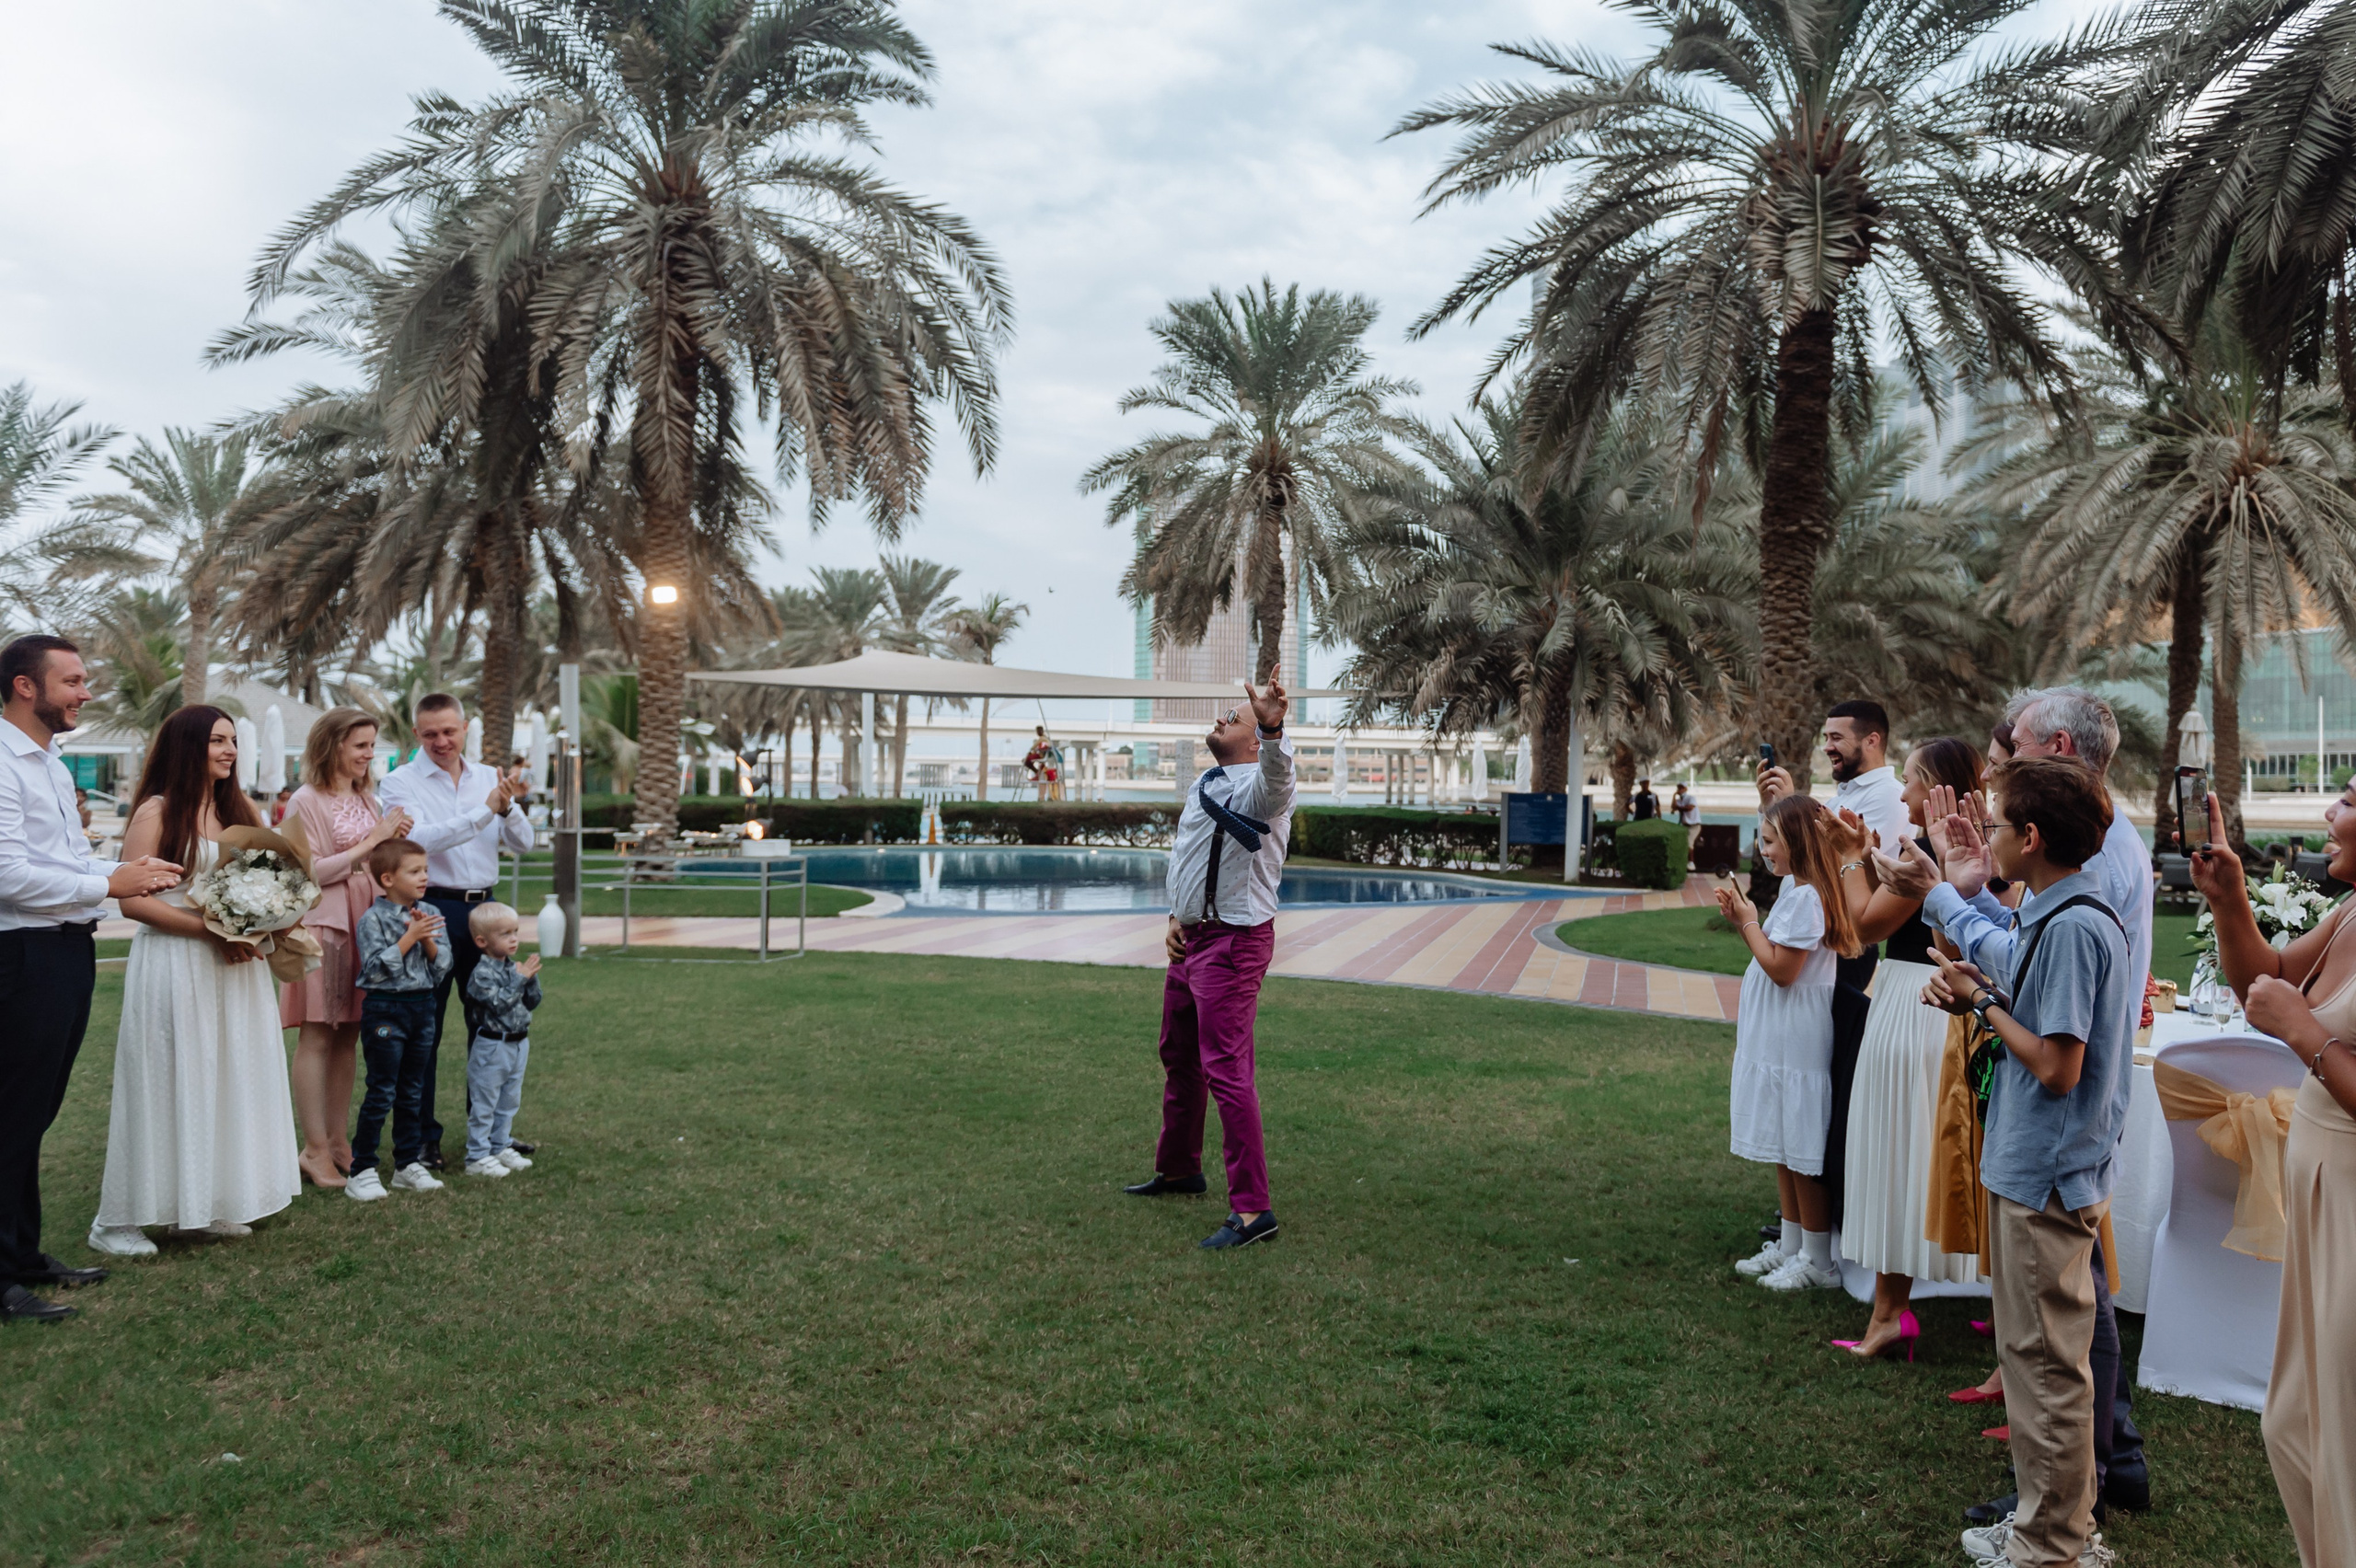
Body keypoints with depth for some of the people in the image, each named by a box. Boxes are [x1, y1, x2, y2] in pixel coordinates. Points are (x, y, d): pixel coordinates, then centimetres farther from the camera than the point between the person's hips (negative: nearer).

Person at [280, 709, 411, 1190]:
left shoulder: (367, 800, 16)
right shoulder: (306, 801, -5)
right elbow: (312, 872, -13)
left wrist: (395, 840, 2)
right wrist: (370, 841, -13)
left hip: (365, 922, 7)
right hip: (322, 924, -7)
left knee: (348, 1036, 9)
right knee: (316, 1036, -3)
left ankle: (338, 1140, 16)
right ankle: (315, 1150, 1)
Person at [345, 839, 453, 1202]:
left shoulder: (431, 915, 7)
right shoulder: (373, 919, -10)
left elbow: (442, 968, 4)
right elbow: (376, 968, -19)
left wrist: (427, 940, -12)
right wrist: (409, 937, -19)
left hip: (423, 1007, 6)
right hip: (385, 1009, -6)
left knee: (413, 1092, 13)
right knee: (381, 1092, -4)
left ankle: (409, 1164, 22)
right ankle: (362, 1170, 4)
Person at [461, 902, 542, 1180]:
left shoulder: (515, 968, 7)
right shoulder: (482, 973, -16)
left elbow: (532, 1002, 7)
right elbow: (499, 1003, -25)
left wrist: (531, 978, -8)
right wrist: (521, 979, -24)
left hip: (518, 1045, 8)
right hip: (492, 1046, -8)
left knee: (508, 1103, 17)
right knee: (484, 1105, 0)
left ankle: (500, 1147, 29)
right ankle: (477, 1157, 7)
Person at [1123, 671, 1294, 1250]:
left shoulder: (1258, 785, -14)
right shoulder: (1205, 784, 16)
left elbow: (1275, 778, -40)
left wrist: (1272, 729, -60)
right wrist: (1175, 918, 12)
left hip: (1234, 942, -10)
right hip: (1191, 937, 10)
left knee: (1225, 1069, -15)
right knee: (1179, 1058, 20)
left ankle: (1252, 1208, -11)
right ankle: (1178, 1170, 38)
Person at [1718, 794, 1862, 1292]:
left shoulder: (1805, 898, -20)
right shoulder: (1797, 890, 12)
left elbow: (1782, 969, -21)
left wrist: (1749, 921, -12)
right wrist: (1744, 919, 8)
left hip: (1797, 1041, -11)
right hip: (1778, 1039, 11)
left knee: (1801, 1150, -1)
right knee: (1783, 1148, 17)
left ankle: (1818, 1261, 9)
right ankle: (1791, 1245, 28)